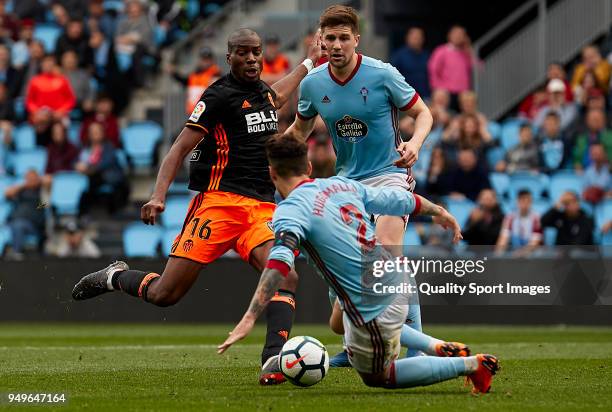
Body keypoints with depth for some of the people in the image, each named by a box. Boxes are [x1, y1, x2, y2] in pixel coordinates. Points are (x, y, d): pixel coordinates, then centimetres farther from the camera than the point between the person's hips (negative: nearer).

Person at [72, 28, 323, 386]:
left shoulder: (263, 92, 19)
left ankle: (274, 362, -30)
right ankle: (115, 277, 23)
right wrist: (159, 195, -21)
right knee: (164, 295, -7)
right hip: (219, 202, -6)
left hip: (262, 208, 6)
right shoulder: (220, 95, -5)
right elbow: (181, 148, -8)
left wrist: (310, 62, 56)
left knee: (286, 278, -23)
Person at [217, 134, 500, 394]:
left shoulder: (290, 210, -15)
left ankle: (472, 365, 5)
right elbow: (401, 200, 18)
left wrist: (250, 318, -39)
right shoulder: (342, 185, 6)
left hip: (374, 306, -8)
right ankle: (439, 348, 28)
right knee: (339, 324, 36)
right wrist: (438, 212, 38)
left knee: (375, 377, 18)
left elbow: (280, 261, -33)